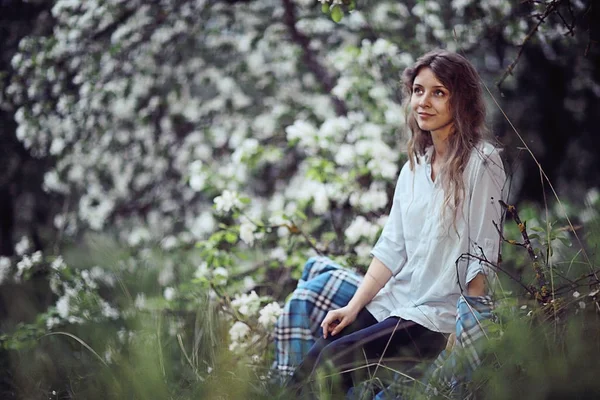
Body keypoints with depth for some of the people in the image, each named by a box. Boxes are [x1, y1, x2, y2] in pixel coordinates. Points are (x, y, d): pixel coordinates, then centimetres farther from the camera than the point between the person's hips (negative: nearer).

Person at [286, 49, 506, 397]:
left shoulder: (481, 162, -11)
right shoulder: (416, 164, 12)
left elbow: (482, 257, -13)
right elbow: (392, 246, 12)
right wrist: (353, 308, 3)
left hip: (437, 316, -7)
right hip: (391, 303, 7)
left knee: (335, 359, -20)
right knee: (310, 360, -10)